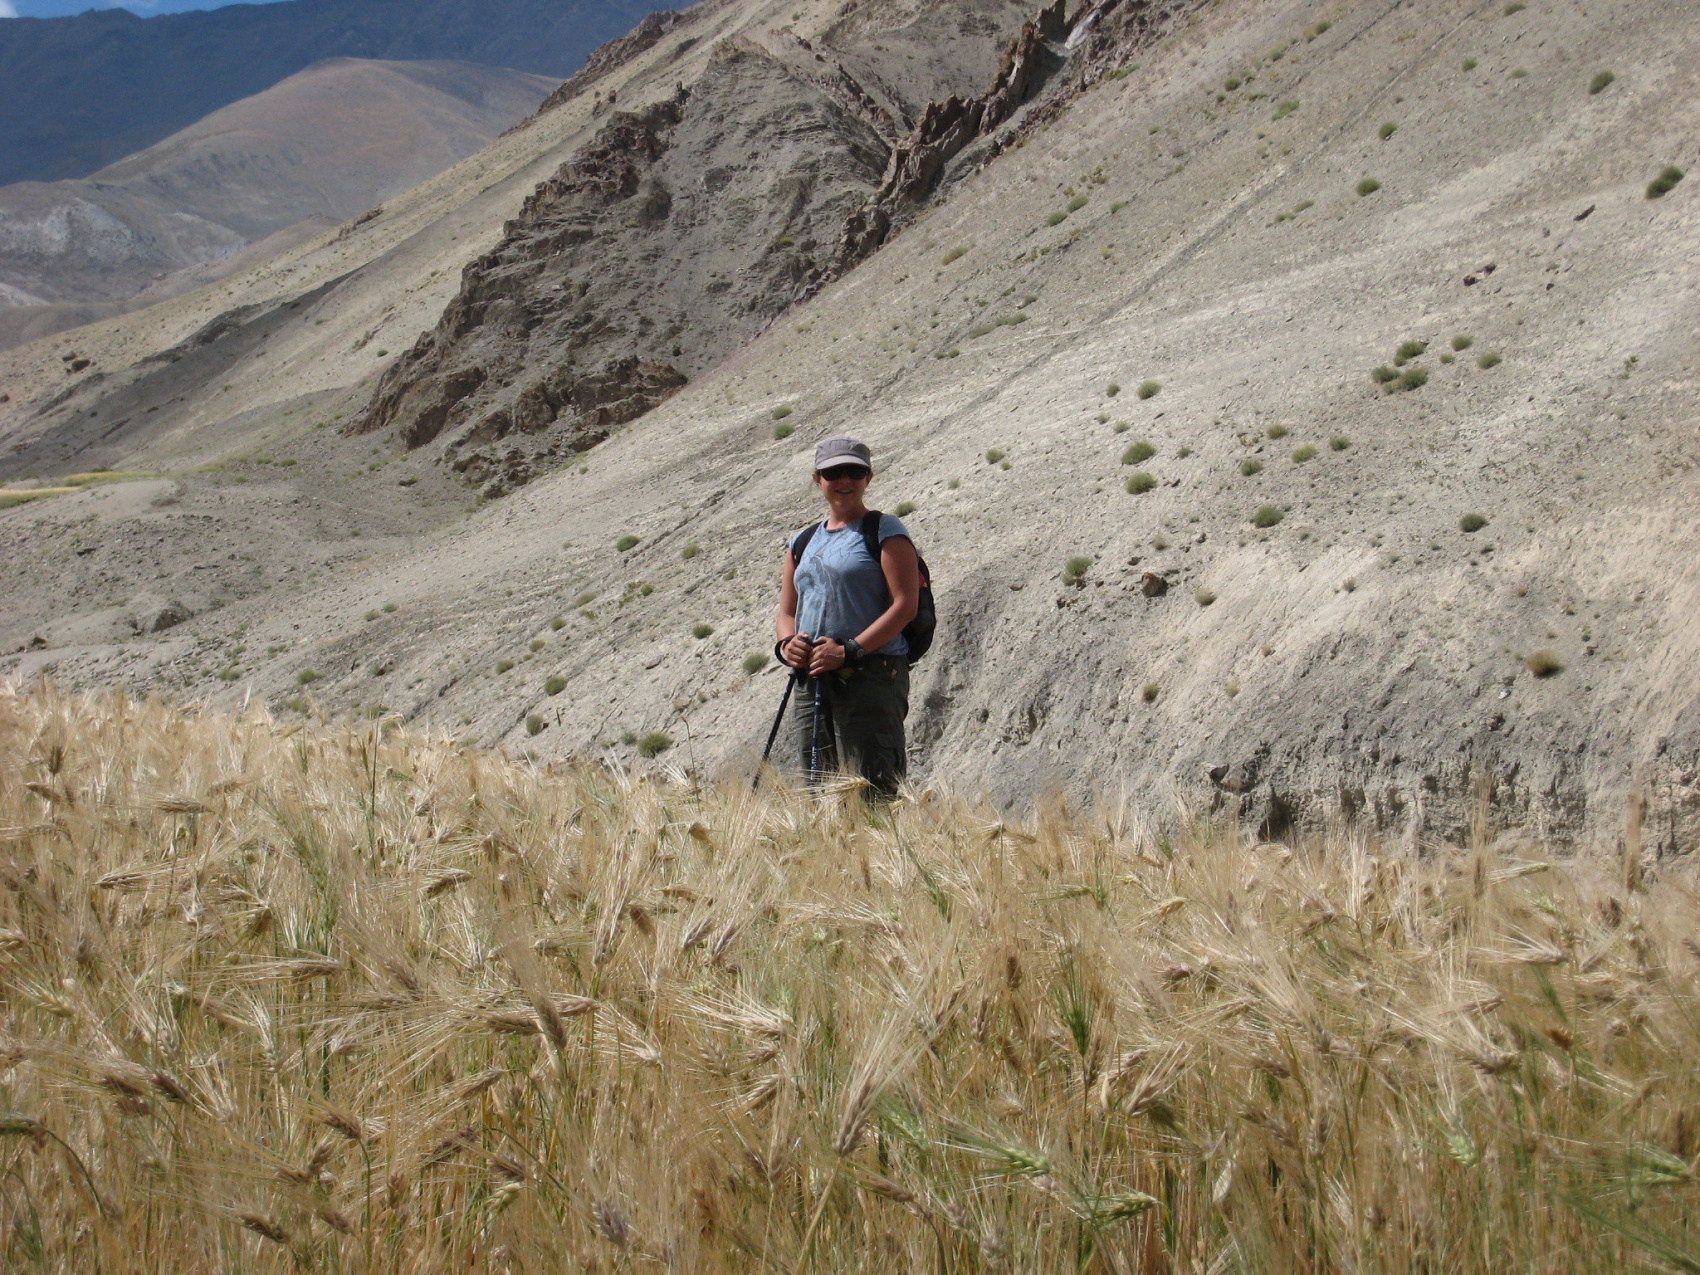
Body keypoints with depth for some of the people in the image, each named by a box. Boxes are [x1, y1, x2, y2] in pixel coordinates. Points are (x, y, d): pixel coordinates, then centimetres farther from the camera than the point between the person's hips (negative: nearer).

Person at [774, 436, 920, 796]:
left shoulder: (885, 532, 1)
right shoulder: (803, 542, 19)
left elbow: (905, 604, -9)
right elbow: (786, 612, 20)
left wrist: (849, 651, -17)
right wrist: (786, 643, -4)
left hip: (871, 676, -6)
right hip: (811, 682, 6)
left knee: (869, 795, -13)